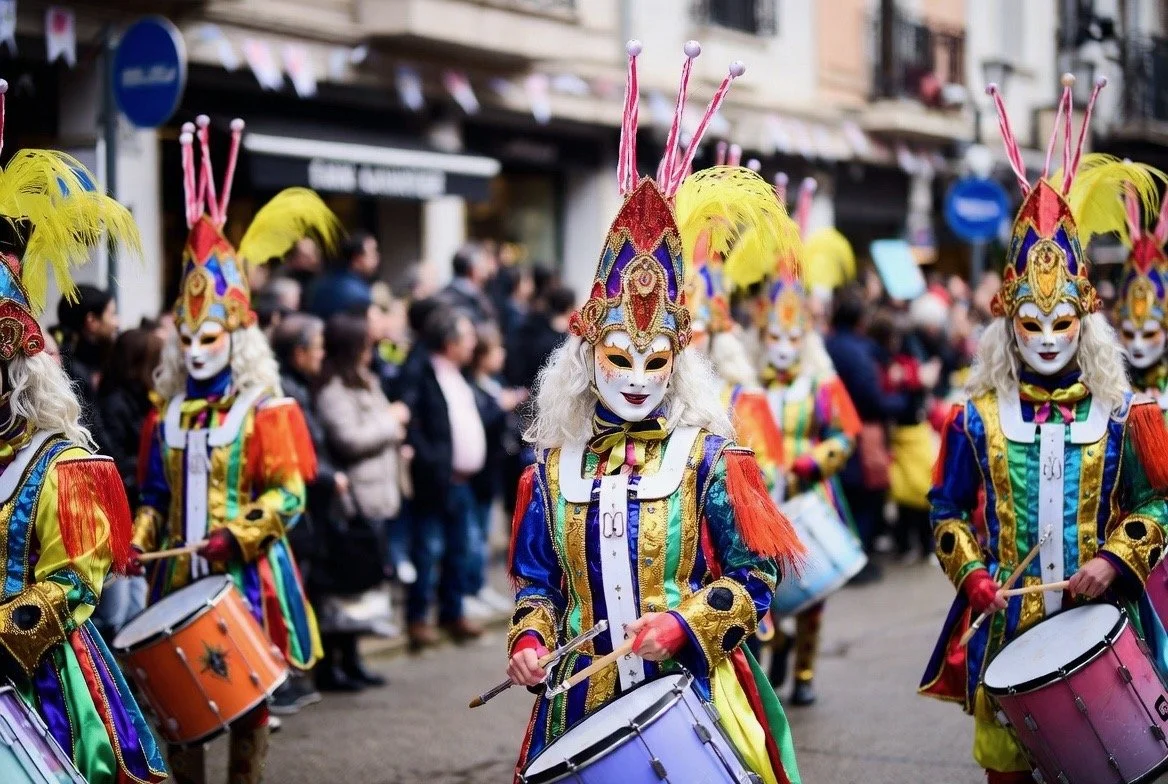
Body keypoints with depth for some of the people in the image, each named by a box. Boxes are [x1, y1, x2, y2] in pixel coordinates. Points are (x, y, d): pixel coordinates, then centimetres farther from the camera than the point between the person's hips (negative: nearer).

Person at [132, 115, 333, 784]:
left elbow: (288, 494, -9)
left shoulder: (263, 412, -4)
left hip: (247, 575, -4)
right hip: (180, 575, 4)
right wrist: (137, 543, -3)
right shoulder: (170, 415, 10)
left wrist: (235, 536, -19)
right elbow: (156, 496, 13)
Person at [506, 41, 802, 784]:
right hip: (584, 701, 3)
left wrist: (684, 622, -17)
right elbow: (537, 578, 12)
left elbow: (755, 575, -3)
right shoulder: (555, 467, 5)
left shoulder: (708, 458, -4)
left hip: (696, 701, -2)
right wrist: (531, 639, -7)